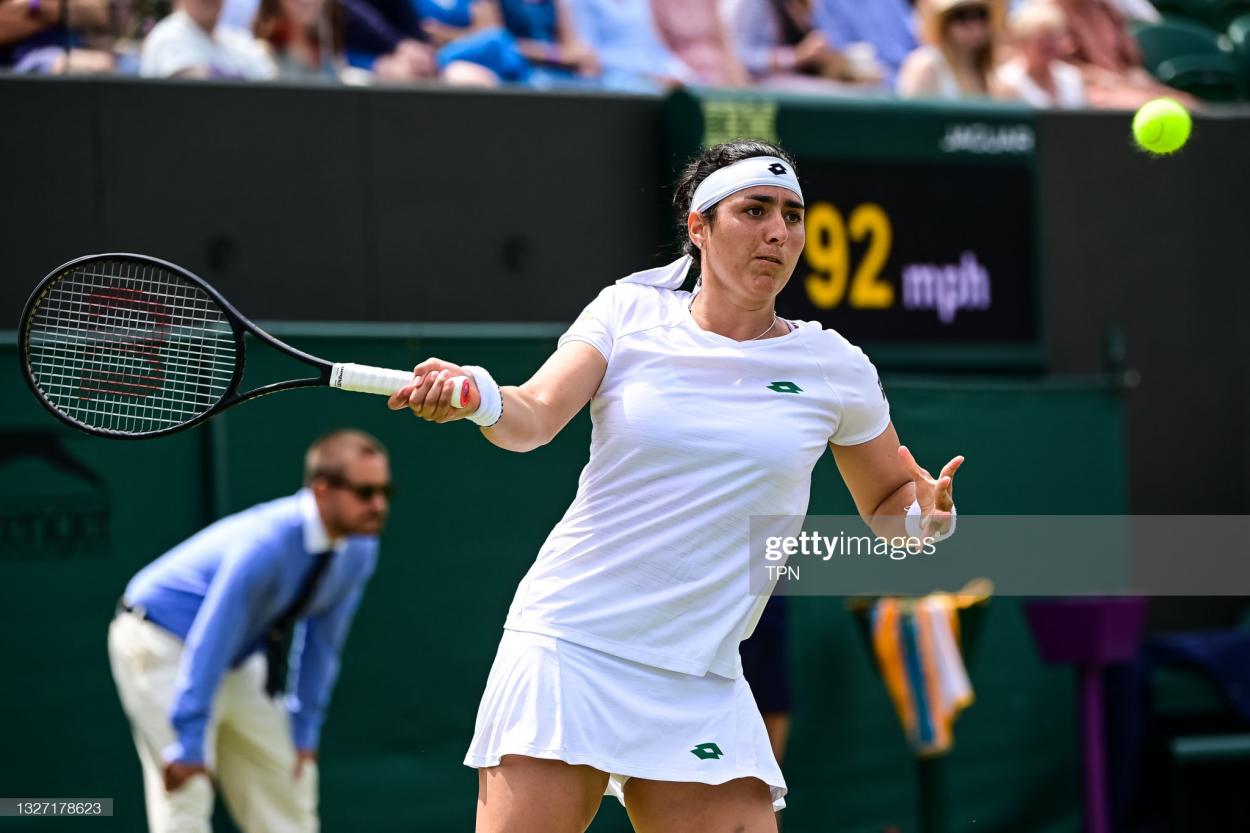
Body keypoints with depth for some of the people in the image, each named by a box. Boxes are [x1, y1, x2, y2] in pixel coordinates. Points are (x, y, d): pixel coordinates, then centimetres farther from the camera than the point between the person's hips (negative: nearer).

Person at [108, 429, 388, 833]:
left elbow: (321, 644, 2)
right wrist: (189, 746, -31)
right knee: (186, 789, -16)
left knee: (289, 783, 6)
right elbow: (208, 645, -32)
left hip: (239, 663, 8)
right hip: (160, 644, -8)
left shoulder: (360, 550, -9)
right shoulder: (265, 545, -33)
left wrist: (305, 731, 2)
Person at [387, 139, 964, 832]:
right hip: (566, 643, -2)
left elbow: (888, 503, 17)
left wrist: (927, 515, -6)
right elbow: (534, 418, -10)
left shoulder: (834, 367, 6)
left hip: (699, 688, 2)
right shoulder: (628, 313, 2)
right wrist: (477, 395, -32)